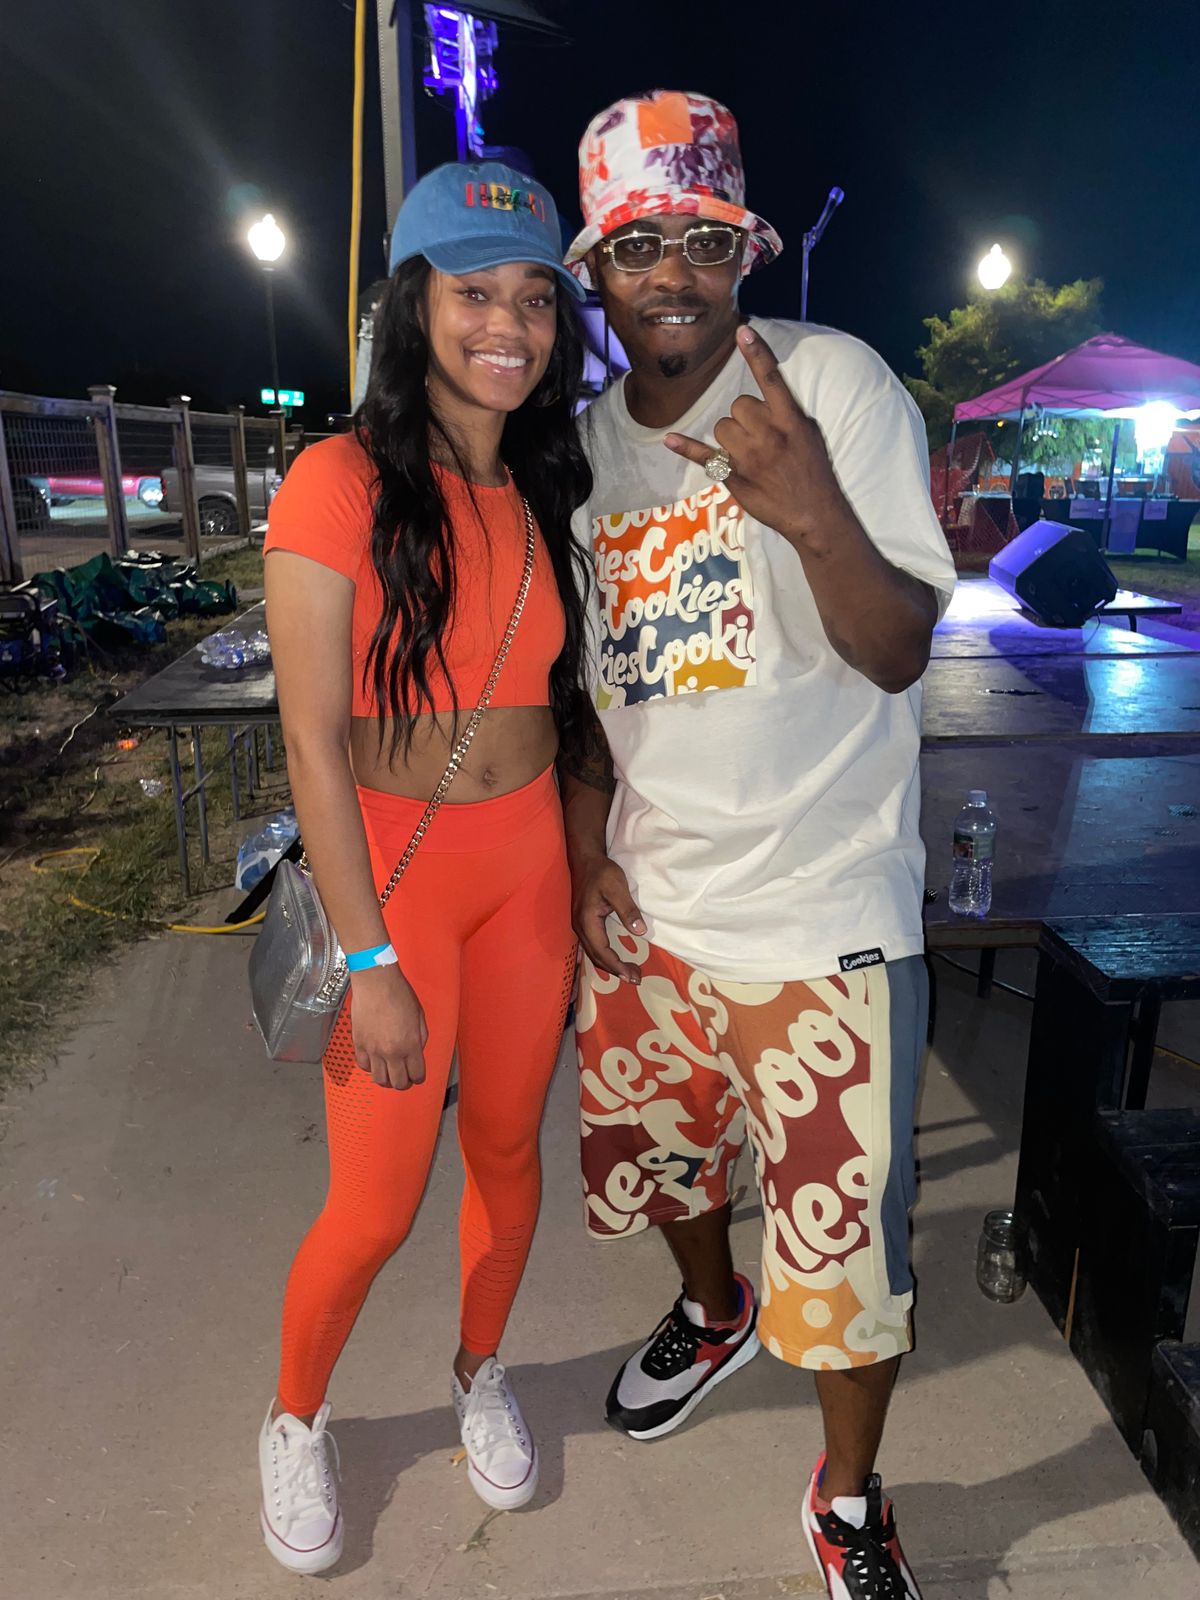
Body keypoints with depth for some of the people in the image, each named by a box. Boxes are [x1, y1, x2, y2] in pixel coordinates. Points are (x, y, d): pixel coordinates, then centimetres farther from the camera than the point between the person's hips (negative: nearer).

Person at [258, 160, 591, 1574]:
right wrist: (369, 961, -16)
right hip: (390, 864, -5)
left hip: (527, 859, 5)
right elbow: (312, 739, -15)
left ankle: (479, 1374, 46)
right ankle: (295, 1419, 38)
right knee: (375, 1207, 5)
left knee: (508, 1148, 17)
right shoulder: (341, 481, -14)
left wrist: (585, 867, 8)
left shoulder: (543, 492, 5)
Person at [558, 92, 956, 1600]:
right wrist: (588, 843, 1)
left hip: (820, 912, -5)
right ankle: (712, 1312, 56)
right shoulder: (589, 439, 6)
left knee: (842, 1238, 4)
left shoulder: (837, 380, -10)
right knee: (649, 1159, 23)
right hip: (644, 904, 6)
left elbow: (899, 654, -14)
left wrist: (817, 513, -33)